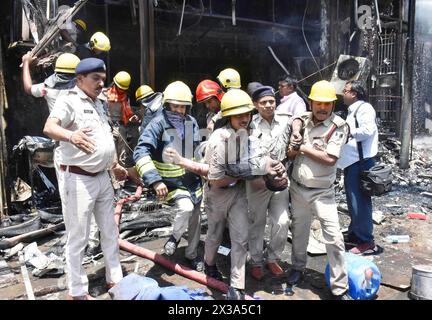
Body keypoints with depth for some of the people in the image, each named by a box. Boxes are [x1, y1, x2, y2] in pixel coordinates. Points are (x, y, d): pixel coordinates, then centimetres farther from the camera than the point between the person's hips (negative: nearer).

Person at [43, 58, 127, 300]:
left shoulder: (100, 103, 12)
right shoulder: (69, 101, -12)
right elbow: (49, 128, -32)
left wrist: (115, 165, 24)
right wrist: (70, 135, -51)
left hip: (102, 177, 8)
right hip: (78, 179, -8)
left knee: (110, 232, 17)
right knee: (78, 237, 2)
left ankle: (115, 279, 33)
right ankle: (78, 292, 18)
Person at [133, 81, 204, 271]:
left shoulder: (191, 123, 0)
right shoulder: (158, 124, -19)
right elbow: (141, 152, -28)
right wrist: (155, 180, -38)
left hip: (192, 179, 6)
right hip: (171, 182, -6)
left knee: (195, 220, 13)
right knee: (186, 207, -30)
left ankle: (192, 254, 37)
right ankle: (175, 237, 3)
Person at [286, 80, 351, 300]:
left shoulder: (338, 126, -13)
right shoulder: (303, 120, 1)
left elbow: (330, 159, -21)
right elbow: (290, 152, 11)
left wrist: (303, 148, -14)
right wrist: (292, 149, -12)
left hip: (322, 192, -4)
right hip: (297, 188, 4)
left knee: (334, 238, -6)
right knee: (299, 231, 20)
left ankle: (340, 289, 8)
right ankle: (298, 267, 43)